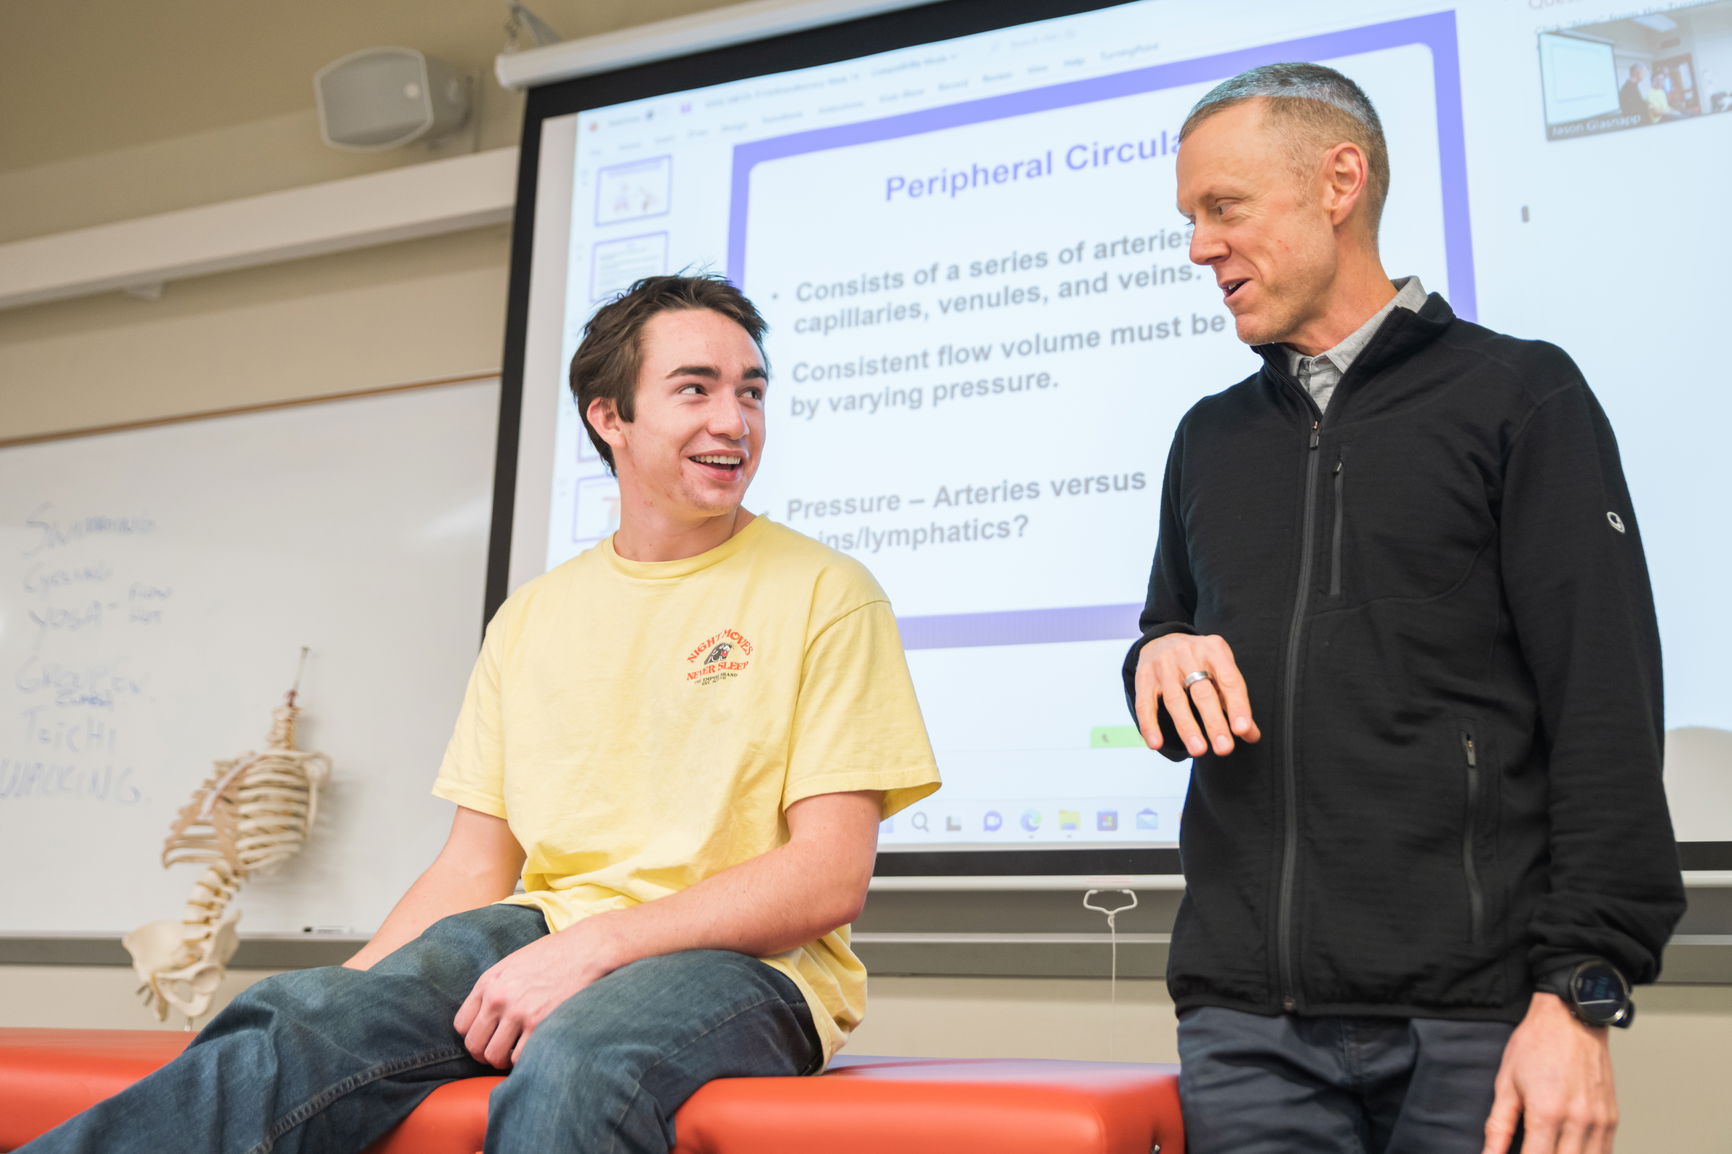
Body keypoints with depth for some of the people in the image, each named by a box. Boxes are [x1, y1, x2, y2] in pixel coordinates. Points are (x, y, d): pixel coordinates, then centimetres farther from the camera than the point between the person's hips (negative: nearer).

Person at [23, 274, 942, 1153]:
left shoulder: (823, 594, -1)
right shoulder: (531, 617, 14)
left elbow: (831, 879, -9)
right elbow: (473, 869, 13)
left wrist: (594, 943, -19)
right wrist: (351, 992, -6)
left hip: (744, 966, -3)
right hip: (543, 938, 4)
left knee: (571, 1071, -38)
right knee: (293, 1022, -26)